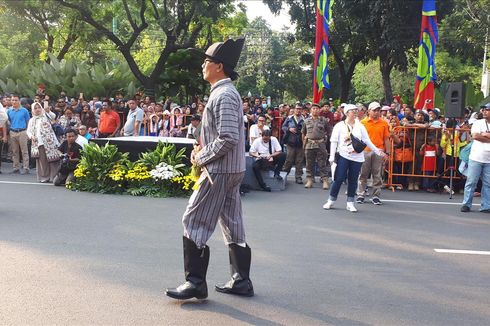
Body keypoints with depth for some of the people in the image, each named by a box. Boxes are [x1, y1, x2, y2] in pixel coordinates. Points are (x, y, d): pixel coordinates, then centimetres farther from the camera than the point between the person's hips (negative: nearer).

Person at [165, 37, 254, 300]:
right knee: (232, 226, 13)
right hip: (232, 170, 10)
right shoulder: (227, 92, 15)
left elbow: (229, 138, -25)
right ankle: (241, 281, 21)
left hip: (219, 171, -10)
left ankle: (195, 282, 4)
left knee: (194, 222, -3)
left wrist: (201, 157, -14)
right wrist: (202, 147, 9)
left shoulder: (223, 96, -17)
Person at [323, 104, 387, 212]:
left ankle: (350, 203, 13)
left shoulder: (360, 126, 9)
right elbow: (334, 141, -2)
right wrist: (332, 156, -8)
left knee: (353, 180, 5)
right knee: (339, 179, -5)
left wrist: (377, 151, 2)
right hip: (343, 156, -3)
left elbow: (367, 141, 9)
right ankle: (331, 201, 8)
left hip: (357, 157, 3)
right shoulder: (339, 126, 1)